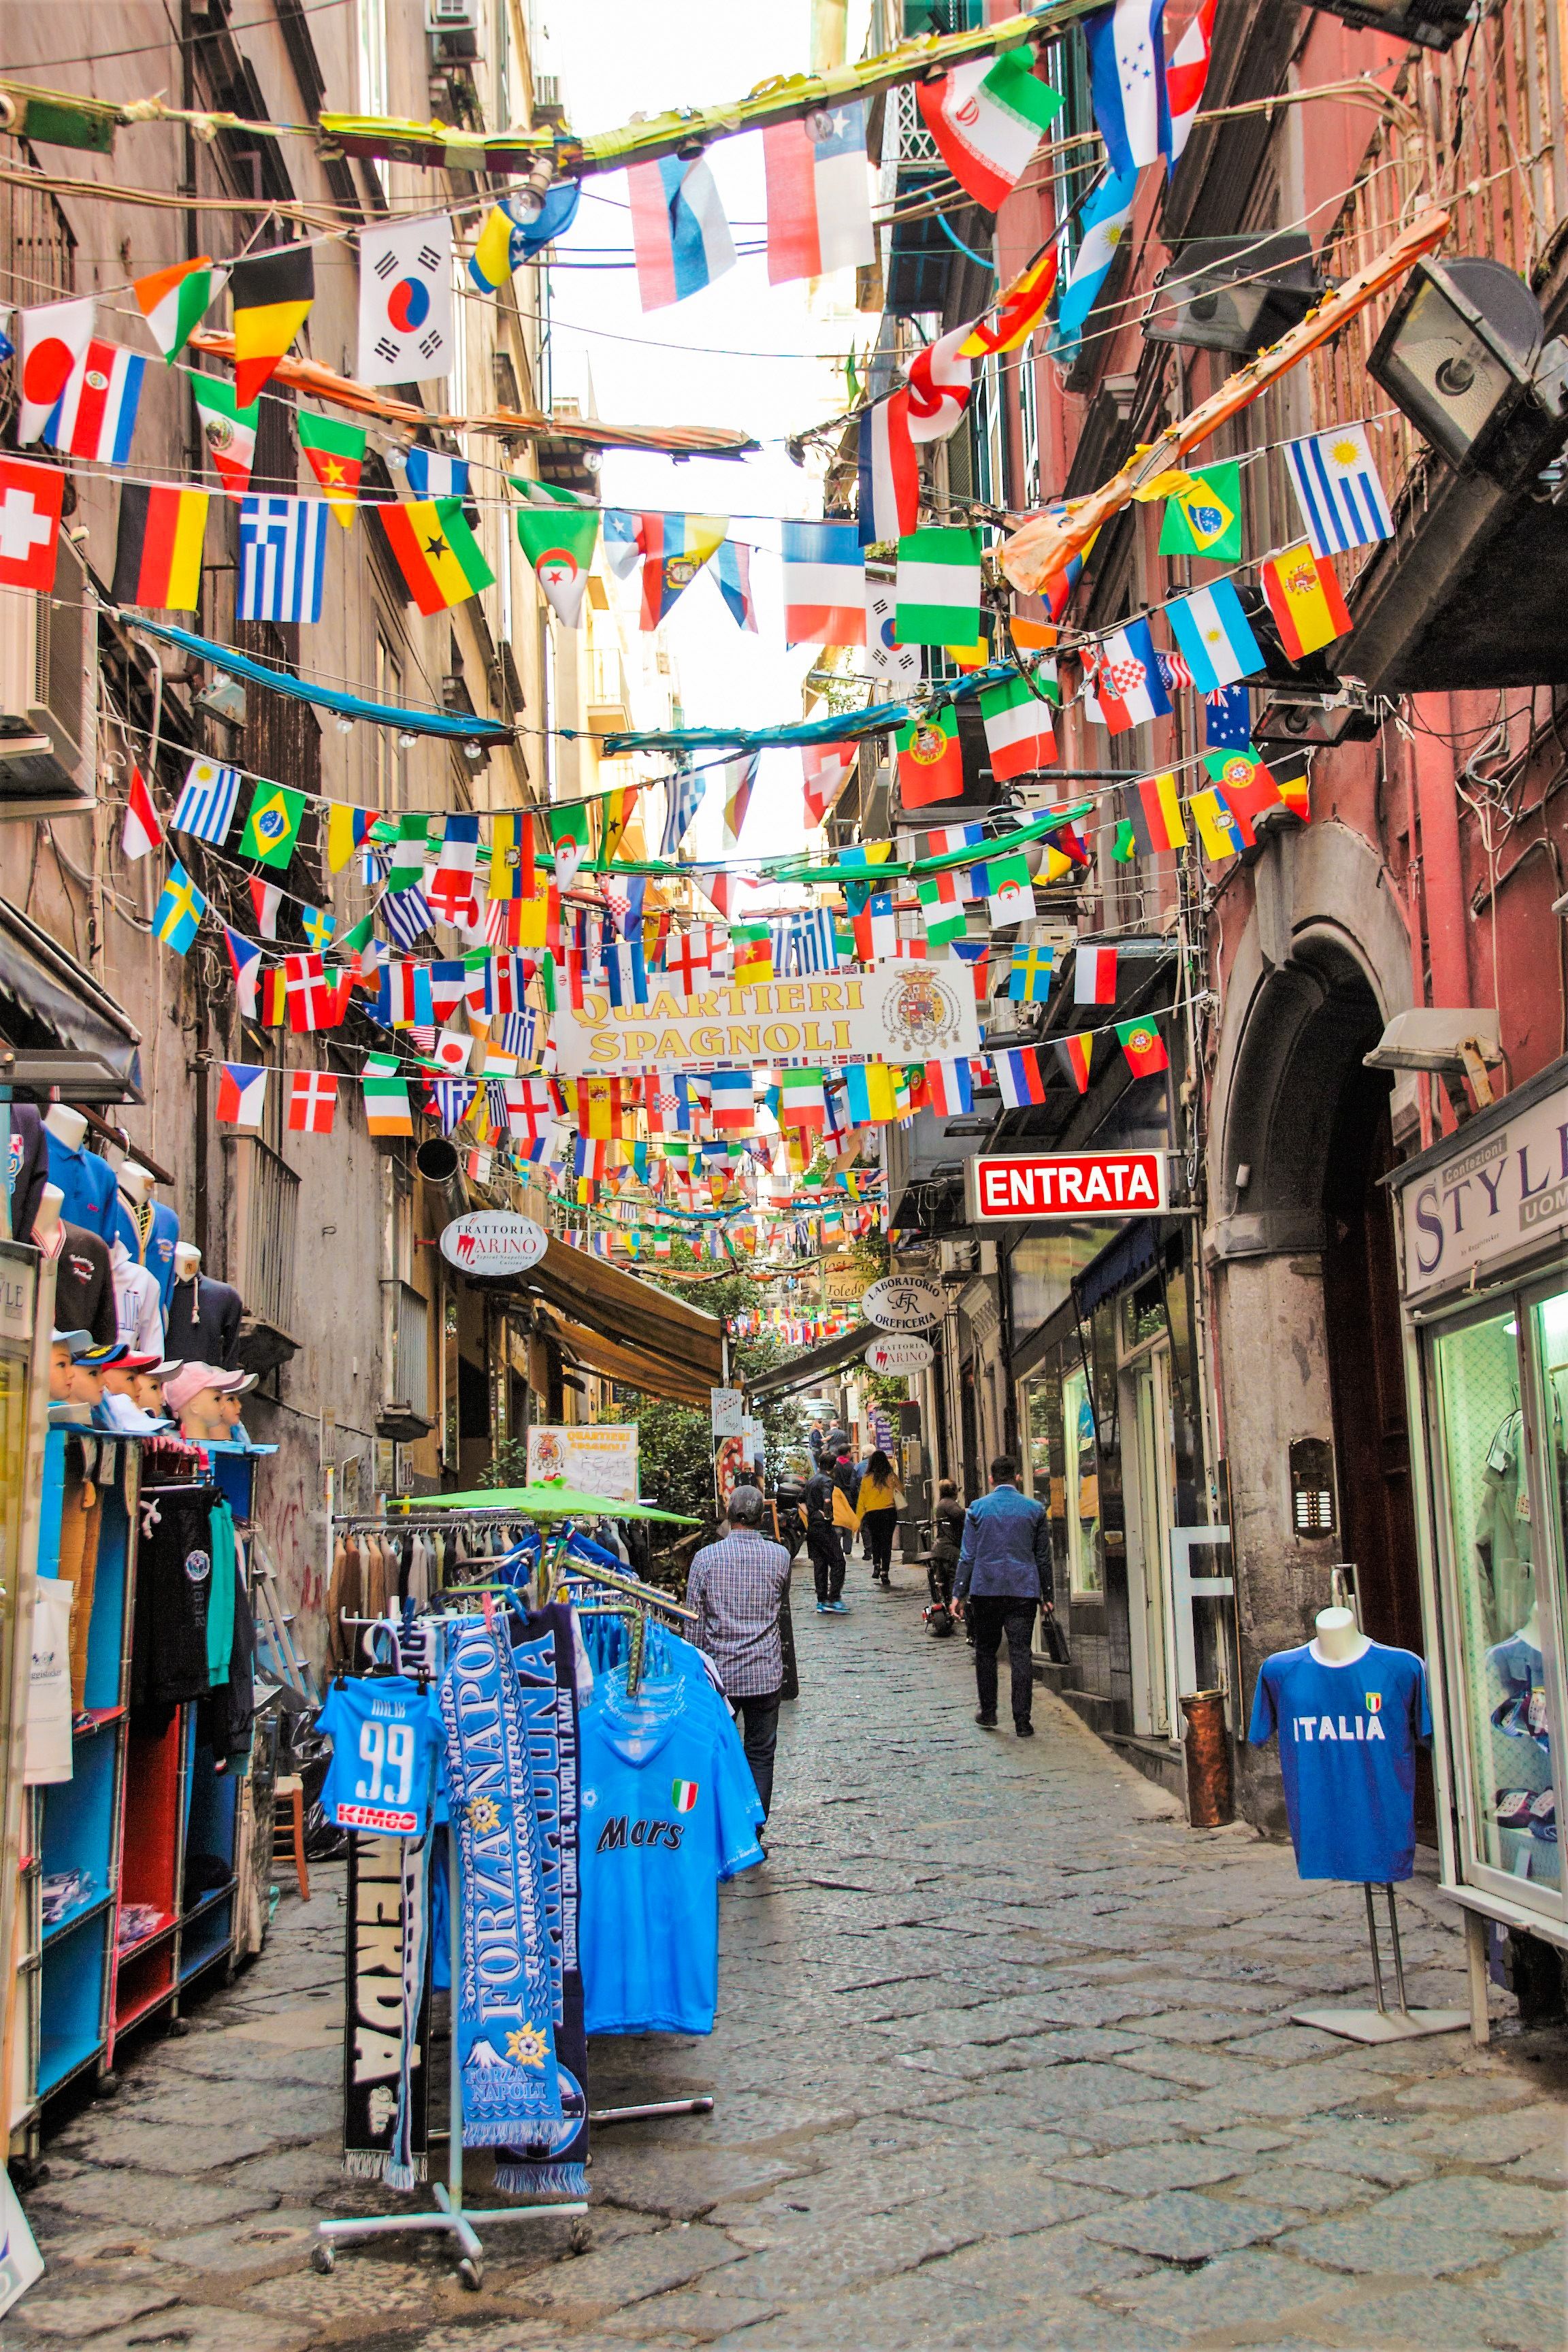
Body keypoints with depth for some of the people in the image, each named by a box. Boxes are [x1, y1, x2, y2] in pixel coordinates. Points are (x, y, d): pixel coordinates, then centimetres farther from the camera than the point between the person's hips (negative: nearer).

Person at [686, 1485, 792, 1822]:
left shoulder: (706, 1557, -8)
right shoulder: (779, 1556, -5)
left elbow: (694, 1620, -4)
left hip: (718, 1671, 0)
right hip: (765, 1673, 0)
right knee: (760, 1756, 8)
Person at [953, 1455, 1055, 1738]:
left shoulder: (978, 1509, 0)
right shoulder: (1034, 1509, 4)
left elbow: (968, 1555, -1)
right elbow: (1043, 1556, 10)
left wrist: (959, 1592, 4)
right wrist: (1046, 1593, 18)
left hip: (985, 1590, 0)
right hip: (1024, 1590, 0)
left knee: (986, 1651, 14)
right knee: (1021, 1654, 0)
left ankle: (988, 1712, 19)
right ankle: (1022, 1722, -2)